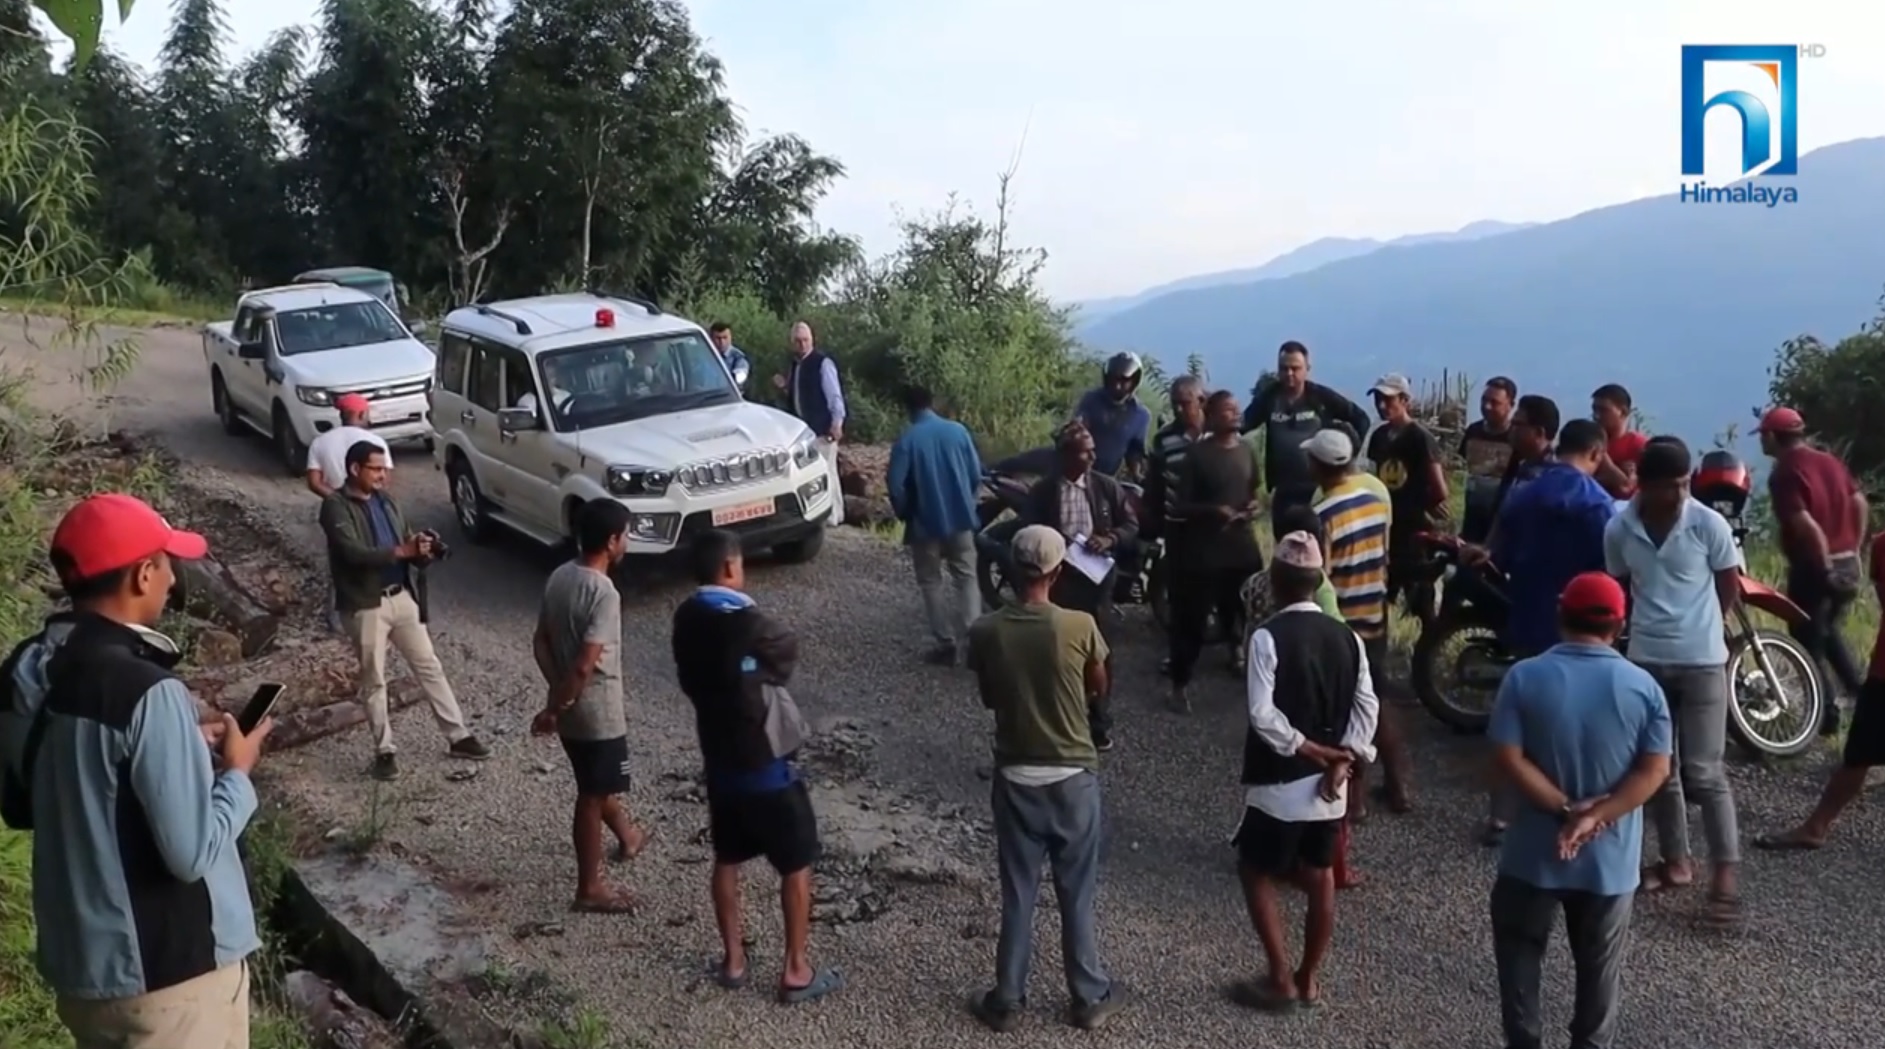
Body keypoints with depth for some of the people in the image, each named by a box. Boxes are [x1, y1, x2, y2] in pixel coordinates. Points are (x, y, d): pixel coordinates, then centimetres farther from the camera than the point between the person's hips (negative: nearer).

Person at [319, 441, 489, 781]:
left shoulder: (385, 501, 10)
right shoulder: (335, 506, -11)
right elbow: (353, 552, -24)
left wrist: (421, 551, -11)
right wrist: (401, 551, -32)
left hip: (402, 597, 6)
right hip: (365, 605, -6)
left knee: (430, 667, 9)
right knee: (374, 681, 5)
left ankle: (458, 736, 16)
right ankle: (384, 750, 17)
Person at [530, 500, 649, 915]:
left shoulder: (559, 577, 1)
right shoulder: (604, 593, -25)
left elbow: (541, 643, 6)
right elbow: (585, 665, -28)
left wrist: (557, 694, 4)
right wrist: (554, 709, -17)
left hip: (572, 706, 8)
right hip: (596, 710, -8)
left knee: (599, 783, 28)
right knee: (592, 796, 5)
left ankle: (626, 834, 51)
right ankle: (590, 888, 17)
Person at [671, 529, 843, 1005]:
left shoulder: (687, 619, -2)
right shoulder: (747, 623, -25)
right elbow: (789, 655, -6)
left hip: (718, 760, 7)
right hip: (766, 764, -7)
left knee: (727, 860, 20)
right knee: (796, 866, 7)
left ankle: (733, 960, 31)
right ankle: (796, 972, 15)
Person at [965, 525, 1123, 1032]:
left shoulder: (985, 632, -11)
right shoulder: (1080, 627, -15)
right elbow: (1099, 691, 3)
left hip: (1016, 778, 1)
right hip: (1073, 777, -1)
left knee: (1017, 896, 14)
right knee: (1078, 896, 14)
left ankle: (1007, 1000, 25)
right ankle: (1090, 997, 28)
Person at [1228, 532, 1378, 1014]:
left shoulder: (1268, 637, -16)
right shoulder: (1346, 637, 1)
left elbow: (1263, 715, -23)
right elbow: (1367, 707, -4)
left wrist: (1310, 750, -13)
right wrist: (1342, 759, -7)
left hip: (1280, 783, -5)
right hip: (1329, 783, 6)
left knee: (1256, 872, 12)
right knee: (1319, 877, 17)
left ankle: (1281, 981, 13)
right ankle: (1308, 979, 28)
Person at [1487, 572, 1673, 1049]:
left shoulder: (1524, 677, -10)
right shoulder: (1643, 686, -6)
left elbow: (1507, 758, -15)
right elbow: (1655, 770, -11)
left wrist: (1564, 809, -13)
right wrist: (1595, 816, -15)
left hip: (1534, 851, -1)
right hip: (1610, 857, 1)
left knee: (1520, 953, 18)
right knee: (1600, 967, 17)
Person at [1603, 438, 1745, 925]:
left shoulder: (1709, 525, -12)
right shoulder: (1618, 530, -4)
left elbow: (1730, 589, 2)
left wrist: (1695, 628, 10)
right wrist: (1656, 625, 10)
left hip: (1702, 662, -3)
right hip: (1645, 661, 3)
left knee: (1704, 772, -3)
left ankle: (1725, 874, 6)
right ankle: (1676, 860, 26)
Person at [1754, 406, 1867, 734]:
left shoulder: (1783, 474, -15)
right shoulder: (1831, 462, 8)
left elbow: (1805, 526, -23)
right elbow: (1861, 505, 10)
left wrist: (1825, 566, -15)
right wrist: (1853, 549, 15)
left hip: (1814, 569, -8)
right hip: (1848, 565, 8)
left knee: (1809, 643, 5)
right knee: (1828, 631, 26)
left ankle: (1825, 715, 10)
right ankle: (1860, 689, 17)